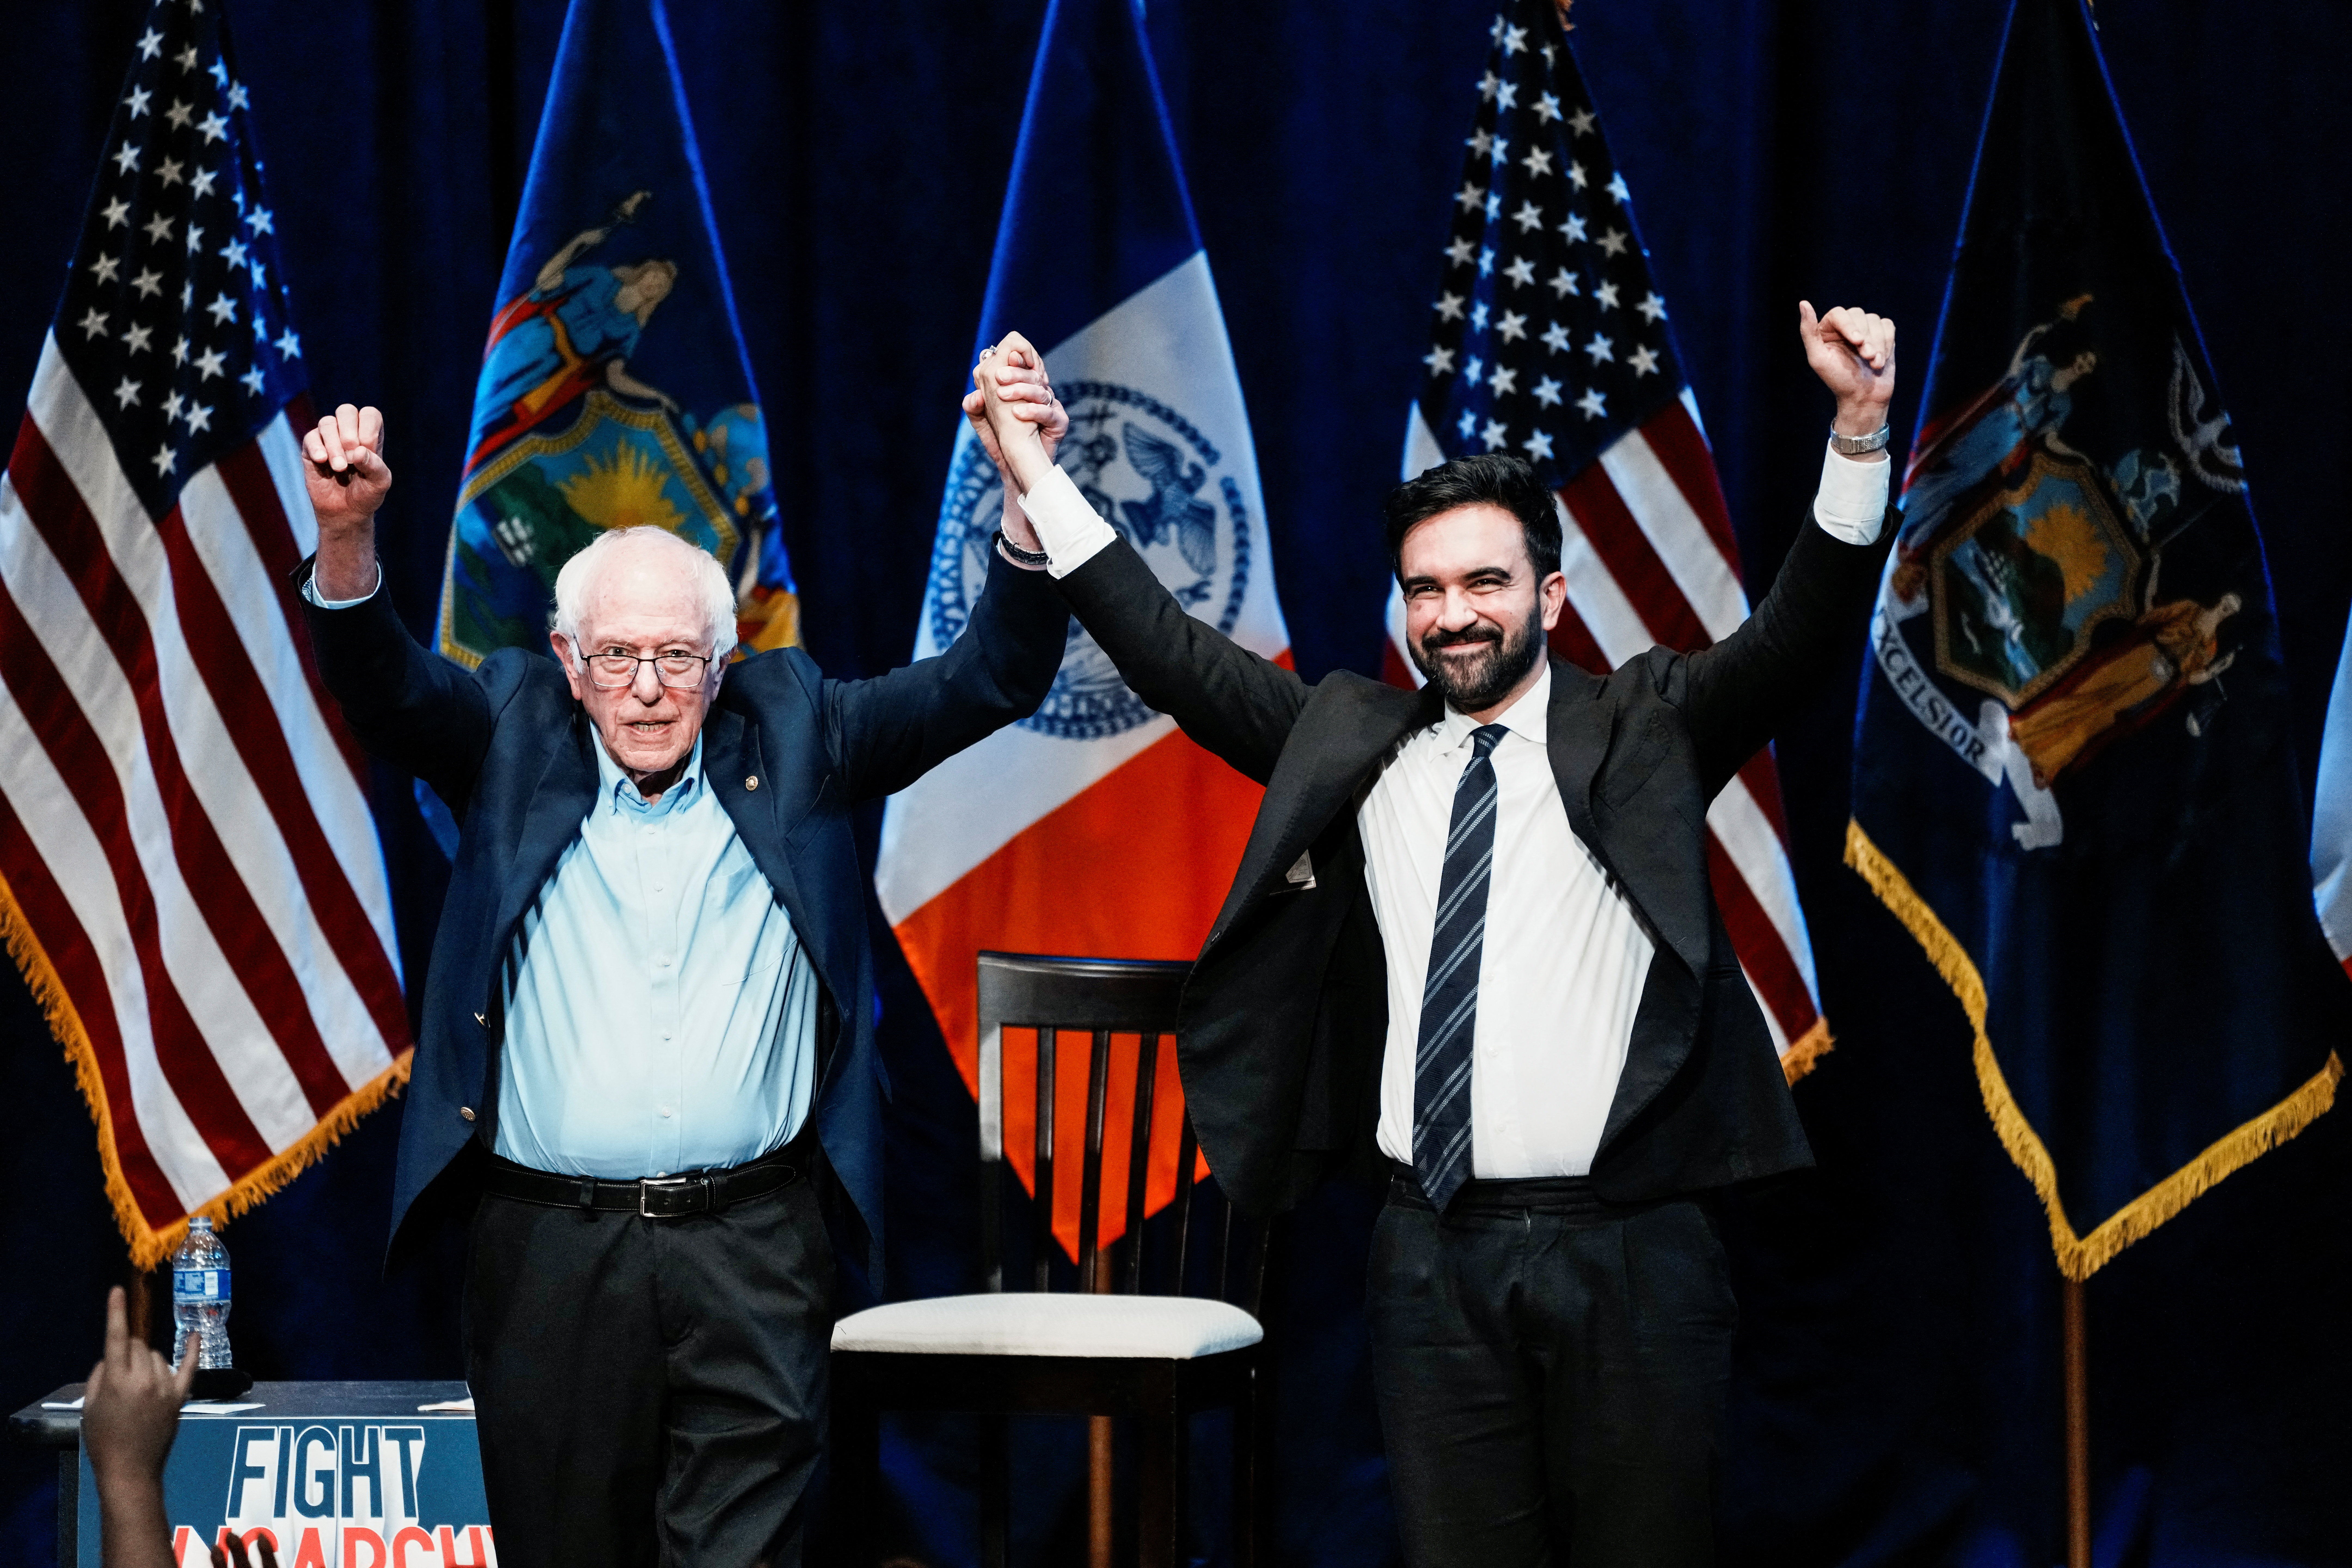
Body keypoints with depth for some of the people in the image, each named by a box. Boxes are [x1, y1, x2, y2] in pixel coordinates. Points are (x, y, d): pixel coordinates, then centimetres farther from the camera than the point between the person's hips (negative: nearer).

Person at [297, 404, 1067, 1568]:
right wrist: (346, 534, -28)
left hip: (753, 1248, 0)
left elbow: (994, 680, 3)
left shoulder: (793, 736, 8)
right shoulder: (514, 741, 8)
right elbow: (382, 683, -7)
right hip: (550, 1247, 1)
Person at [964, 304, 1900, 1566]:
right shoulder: (1350, 742, 11)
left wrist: (1857, 436, -24)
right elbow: (1178, 657, 8)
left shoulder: (1644, 731, 4)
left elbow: (1796, 641, -9)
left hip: (1627, 1255, -2)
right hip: (1434, 1256, 2)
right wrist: (1036, 483, 1)